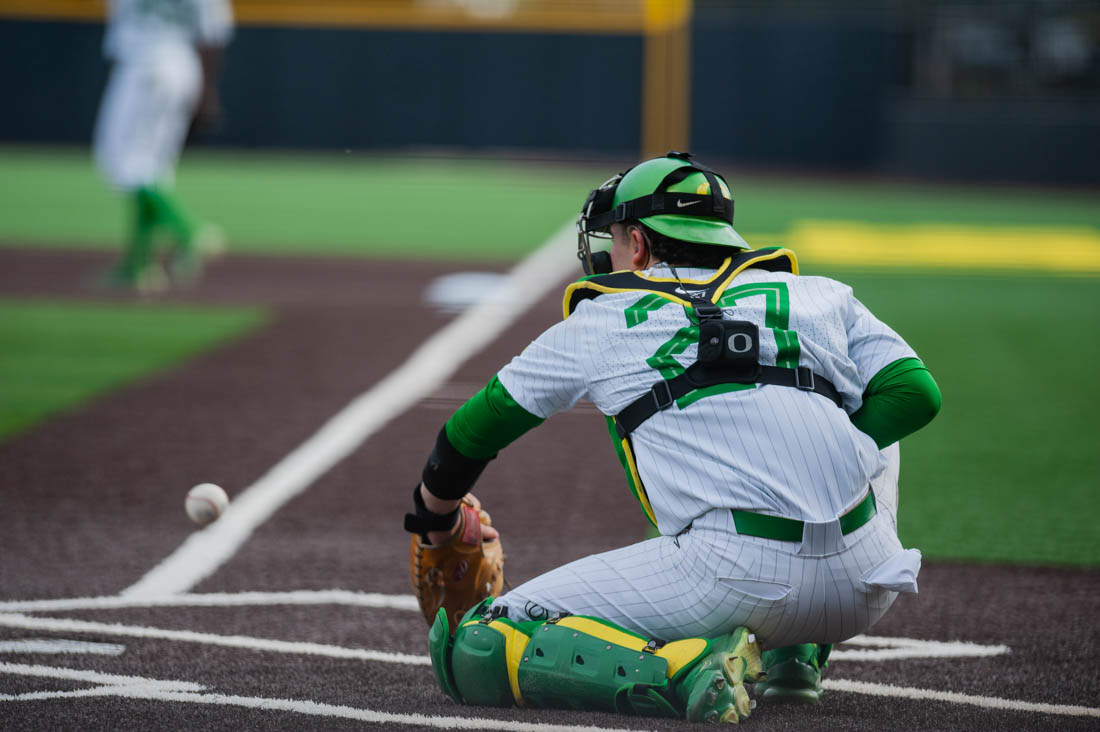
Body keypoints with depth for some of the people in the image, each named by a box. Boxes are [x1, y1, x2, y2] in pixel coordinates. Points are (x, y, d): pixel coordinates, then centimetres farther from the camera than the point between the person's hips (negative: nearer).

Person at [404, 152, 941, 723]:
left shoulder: (600, 324, 18)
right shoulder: (818, 297, 22)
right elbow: (915, 392, 12)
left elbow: (479, 425, 28)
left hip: (737, 581, -4)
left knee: (471, 652, 5)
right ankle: (795, 654, 22)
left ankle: (686, 673, -15)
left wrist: (435, 516, 47)